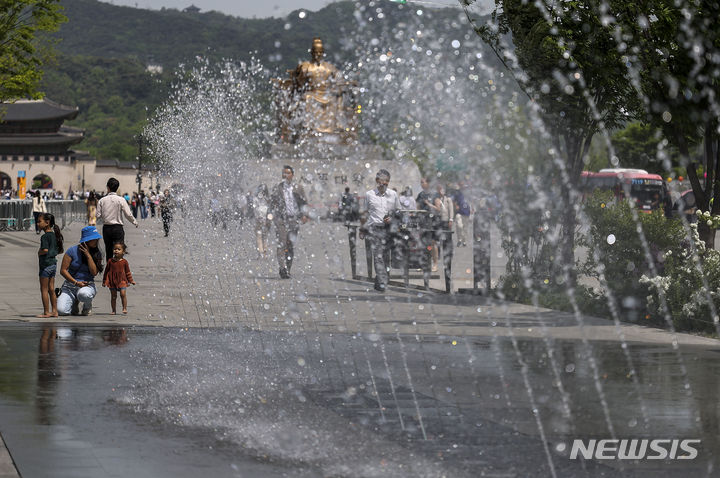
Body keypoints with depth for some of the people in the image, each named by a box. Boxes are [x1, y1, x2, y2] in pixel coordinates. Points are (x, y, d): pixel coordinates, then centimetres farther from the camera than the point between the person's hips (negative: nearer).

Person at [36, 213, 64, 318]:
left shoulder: (45, 236, -15)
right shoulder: (54, 235, 11)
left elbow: (45, 250, -26)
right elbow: (60, 250, 17)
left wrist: (39, 253, -8)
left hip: (46, 263, -8)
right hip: (53, 263, 8)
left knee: (44, 289, -2)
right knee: (51, 289, 13)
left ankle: (46, 312, -1)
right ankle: (54, 311, 14)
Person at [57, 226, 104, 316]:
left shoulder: (97, 254, 3)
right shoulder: (72, 251, -4)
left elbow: (94, 272, -11)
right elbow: (63, 270, -5)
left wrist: (88, 255, -13)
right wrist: (76, 282, -14)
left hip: (87, 285, 0)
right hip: (70, 285, 0)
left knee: (84, 294, -41)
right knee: (61, 310, -23)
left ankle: (88, 306, -1)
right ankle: (75, 303, 14)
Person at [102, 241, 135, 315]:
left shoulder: (124, 262, 2)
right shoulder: (110, 261, 3)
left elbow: (127, 272, 10)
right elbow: (106, 271, 10)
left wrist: (131, 281, 6)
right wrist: (104, 281, 10)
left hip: (122, 281, -1)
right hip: (112, 281, 1)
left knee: (123, 294, -14)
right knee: (113, 296, 3)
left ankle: (124, 308, -3)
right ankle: (114, 310, 12)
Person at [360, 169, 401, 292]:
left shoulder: (393, 194, 9)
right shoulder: (369, 194, 7)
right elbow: (365, 213, 13)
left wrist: (391, 219, -5)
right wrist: (362, 229, 11)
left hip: (388, 229, 2)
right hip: (374, 229, -2)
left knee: (384, 256, 3)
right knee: (378, 256, -10)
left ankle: (378, 282, 16)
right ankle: (382, 283, -14)